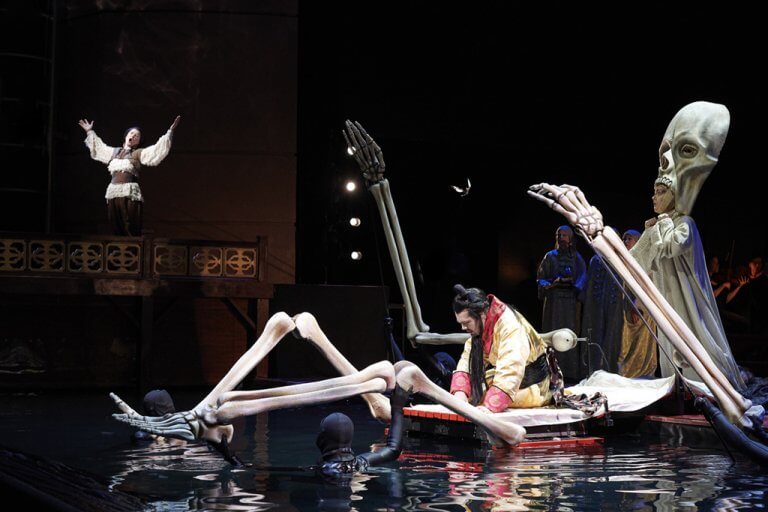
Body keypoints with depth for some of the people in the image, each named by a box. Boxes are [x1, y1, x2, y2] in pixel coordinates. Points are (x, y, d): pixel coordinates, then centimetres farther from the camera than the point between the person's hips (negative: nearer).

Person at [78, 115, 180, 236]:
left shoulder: (139, 153, 8)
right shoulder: (115, 152, 23)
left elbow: (158, 149, -3)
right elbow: (98, 147, 38)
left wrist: (170, 132, -9)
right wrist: (89, 132, 46)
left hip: (130, 194, -5)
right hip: (112, 192, 5)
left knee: (131, 231, -10)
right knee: (116, 230, 3)